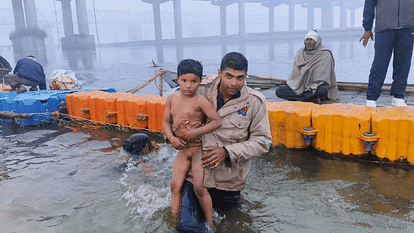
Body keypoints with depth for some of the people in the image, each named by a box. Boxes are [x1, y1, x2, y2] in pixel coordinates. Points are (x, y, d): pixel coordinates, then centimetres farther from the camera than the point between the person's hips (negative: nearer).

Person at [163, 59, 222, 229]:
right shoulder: (172, 99, 5)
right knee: (175, 185, 0)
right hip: (182, 149, 6)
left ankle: (210, 224, 6)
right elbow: (166, 121, 10)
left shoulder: (200, 101, -14)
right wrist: (171, 138, -8)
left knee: (199, 188, -10)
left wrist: (195, 133, -21)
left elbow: (217, 121, -16)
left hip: (200, 148, -5)